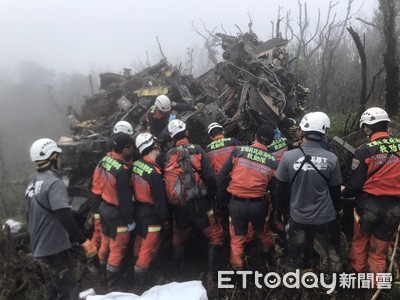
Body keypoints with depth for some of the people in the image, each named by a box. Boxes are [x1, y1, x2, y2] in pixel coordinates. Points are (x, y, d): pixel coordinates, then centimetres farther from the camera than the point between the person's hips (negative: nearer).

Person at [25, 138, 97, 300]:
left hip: (39, 249, 9)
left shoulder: (32, 185, 10)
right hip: (55, 249, -9)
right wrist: (84, 241, -28)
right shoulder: (54, 183, -19)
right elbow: (65, 217, -29)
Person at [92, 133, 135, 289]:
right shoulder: (122, 170, -29)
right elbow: (125, 199, -23)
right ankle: (113, 284, 24)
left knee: (105, 244, 24)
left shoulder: (104, 160, -3)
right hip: (117, 213, -9)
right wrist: (130, 220, -13)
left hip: (104, 208, 9)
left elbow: (96, 184, 8)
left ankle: (104, 276, 42)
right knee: (117, 250, 9)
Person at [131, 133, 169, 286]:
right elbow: (160, 200, -20)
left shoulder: (136, 165, -4)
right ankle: (139, 281, 19)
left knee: (140, 242, 26)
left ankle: (136, 272, 46)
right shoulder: (154, 172, -28)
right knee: (148, 249, 7)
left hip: (138, 210, 9)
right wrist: (164, 217, -7)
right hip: (151, 215, -8)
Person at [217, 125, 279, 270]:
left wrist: (221, 198, 5)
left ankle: (237, 267, 23)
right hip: (258, 204, 2)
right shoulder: (273, 162, -5)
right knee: (263, 232, 28)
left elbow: (221, 176, -5)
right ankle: (269, 254, 52)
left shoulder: (238, 151, -7)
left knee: (237, 237, 15)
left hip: (236, 203, -1)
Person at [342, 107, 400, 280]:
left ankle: (357, 272, 37)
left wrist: (343, 194, 5)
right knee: (380, 249, 17)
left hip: (369, 204, -3)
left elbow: (355, 184, -14)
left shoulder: (365, 151, -17)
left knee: (360, 241, 20)